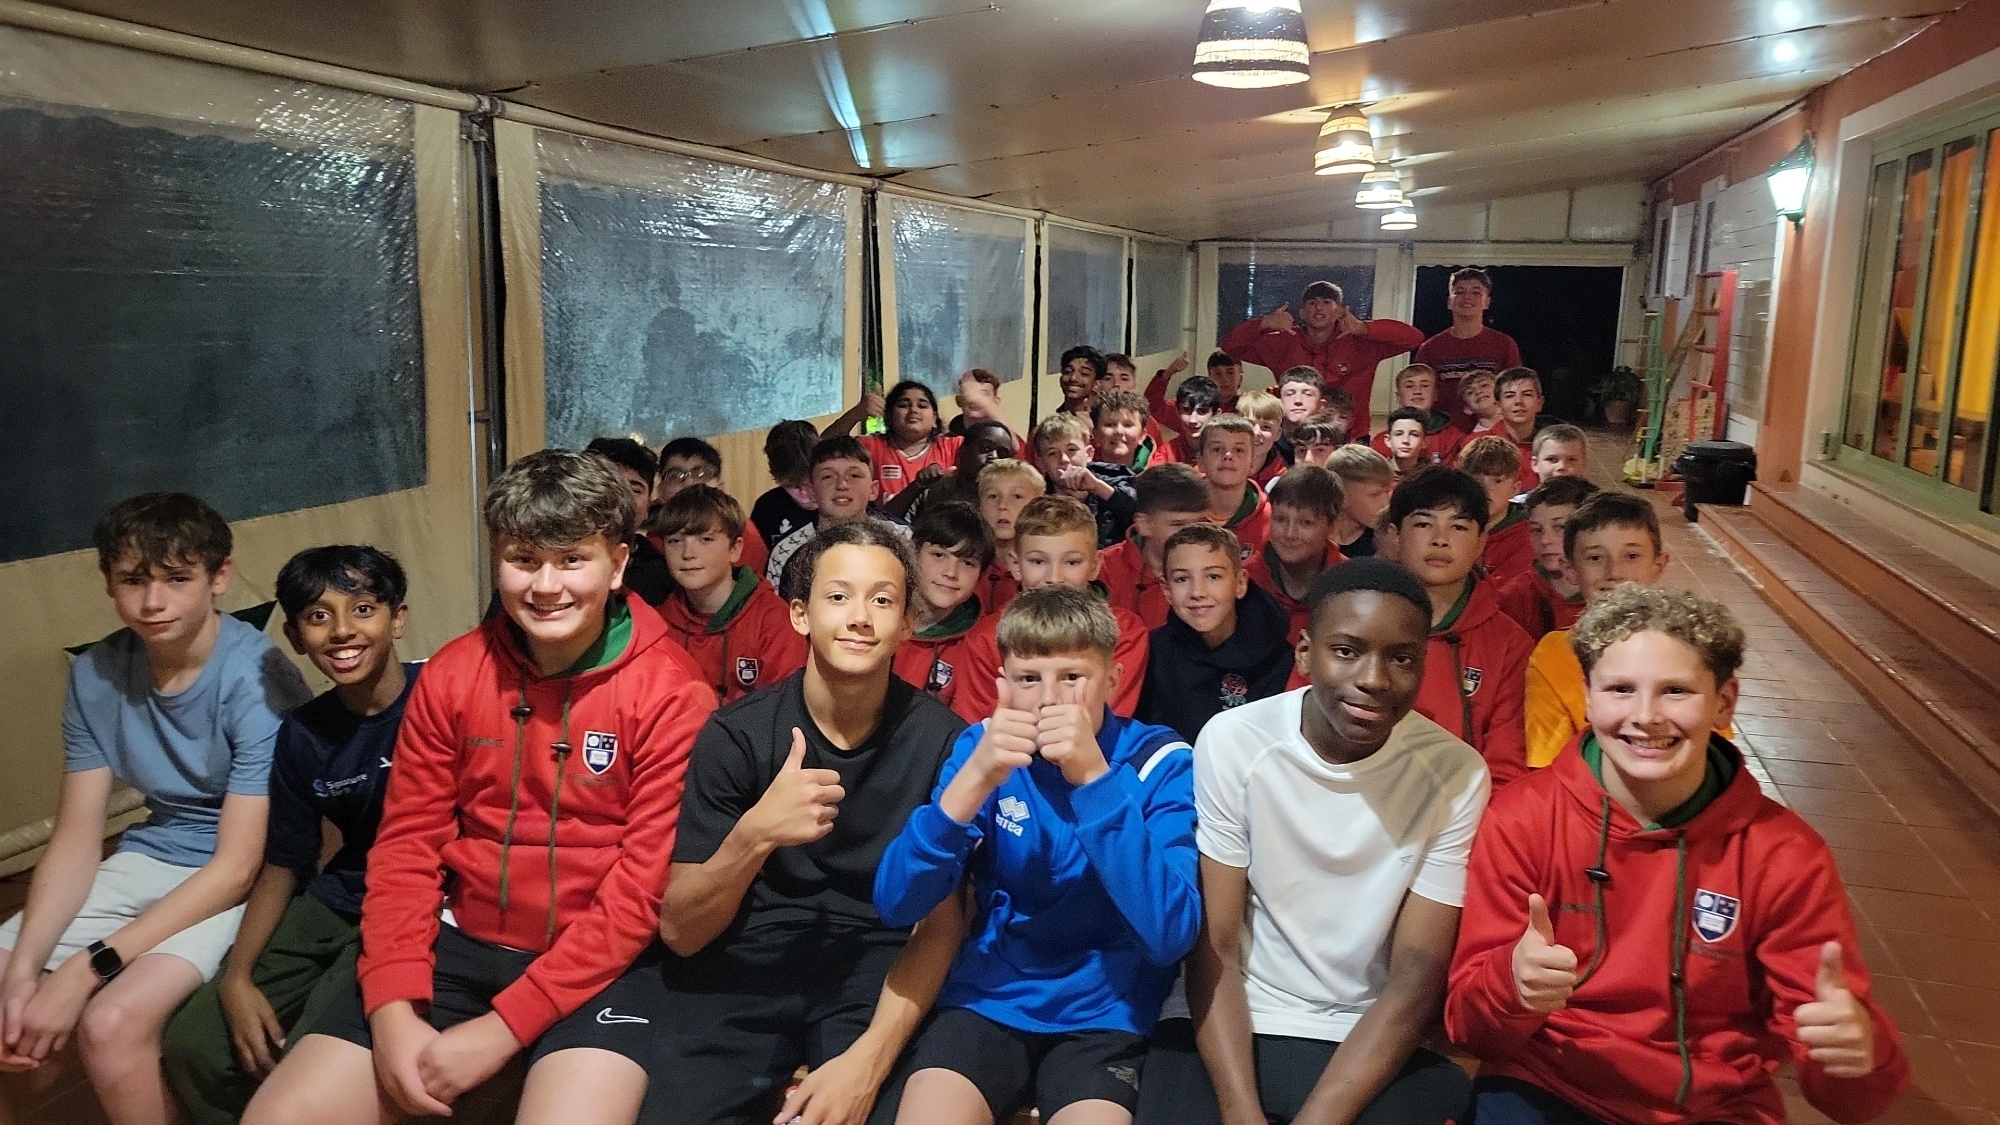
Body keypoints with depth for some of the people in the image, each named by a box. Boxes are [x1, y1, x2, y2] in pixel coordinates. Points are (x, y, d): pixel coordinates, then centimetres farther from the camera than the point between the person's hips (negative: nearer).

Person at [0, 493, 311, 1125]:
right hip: (148, 859, 7)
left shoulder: (255, 679, -21)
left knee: (111, 1022, -27)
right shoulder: (96, 675, -2)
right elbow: (76, 841, -1)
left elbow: (236, 867, -22)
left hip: (243, 880, -6)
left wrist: (84, 970, -24)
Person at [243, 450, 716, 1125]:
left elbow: (646, 888, -14)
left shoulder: (670, 692, -12)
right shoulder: (451, 675, 3)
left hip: (600, 963, -4)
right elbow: (405, 847, 2)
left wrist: (502, 1028, -16)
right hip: (462, 942, 4)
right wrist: (392, 1010, -12)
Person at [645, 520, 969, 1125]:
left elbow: (942, 920, -6)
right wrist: (754, 834, -29)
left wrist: (869, 1059, -22)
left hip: (875, 968, 0)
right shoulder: (736, 732, -7)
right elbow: (680, 932, -9)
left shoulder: (941, 740, -7)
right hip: (742, 966, 1)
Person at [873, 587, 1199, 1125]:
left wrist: (1096, 779, -29)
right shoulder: (982, 746, -2)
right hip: (989, 1000, 1)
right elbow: (896, 905, -10)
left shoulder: (1160, 763, -8)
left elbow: (1171, 935, -21)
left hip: (1104, 1012, -1)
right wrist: (974, 780, -25)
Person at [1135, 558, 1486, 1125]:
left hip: (1374, 1044, 1)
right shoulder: (1233, 742, -11)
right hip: (1232, 1030, -1)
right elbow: (1213, 948, -8)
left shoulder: (1455, 774, -9)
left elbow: (1417, 980, -8)